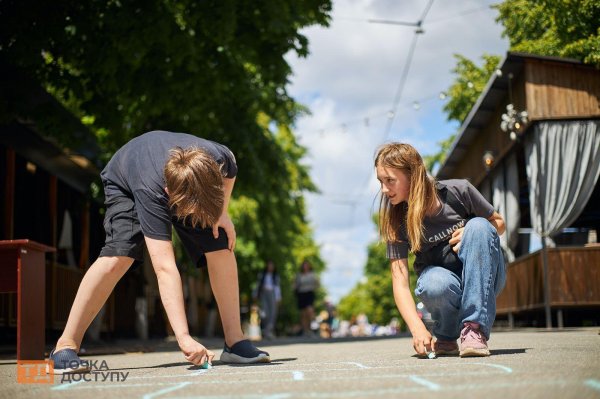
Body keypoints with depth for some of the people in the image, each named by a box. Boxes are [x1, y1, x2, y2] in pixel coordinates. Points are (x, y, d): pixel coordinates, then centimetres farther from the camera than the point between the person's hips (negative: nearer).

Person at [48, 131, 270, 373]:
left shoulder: (219, 159, -36)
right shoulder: (151, 192, -47)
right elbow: (165, 269, -52)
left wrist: (222, 213, -16)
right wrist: (184, 337, -57)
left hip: (192, 187, 5)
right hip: (125, 183, -4)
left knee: (221, 249, -14)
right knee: (119, 254, -29)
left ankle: (235, 343, -4)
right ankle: (66, 345, -20)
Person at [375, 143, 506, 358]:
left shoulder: (458, 191, -13)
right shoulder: (396, 220, -12)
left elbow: (498, 223, 3)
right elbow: (400, 281, -18)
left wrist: (472, 235, -19)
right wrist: (417, 328, -34)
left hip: (484, 281, 1)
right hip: (445, 284, -1)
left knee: (479, 225, -28)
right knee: (433, 283, -37)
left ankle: (475, 328, -28)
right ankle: (446, 337, -3)